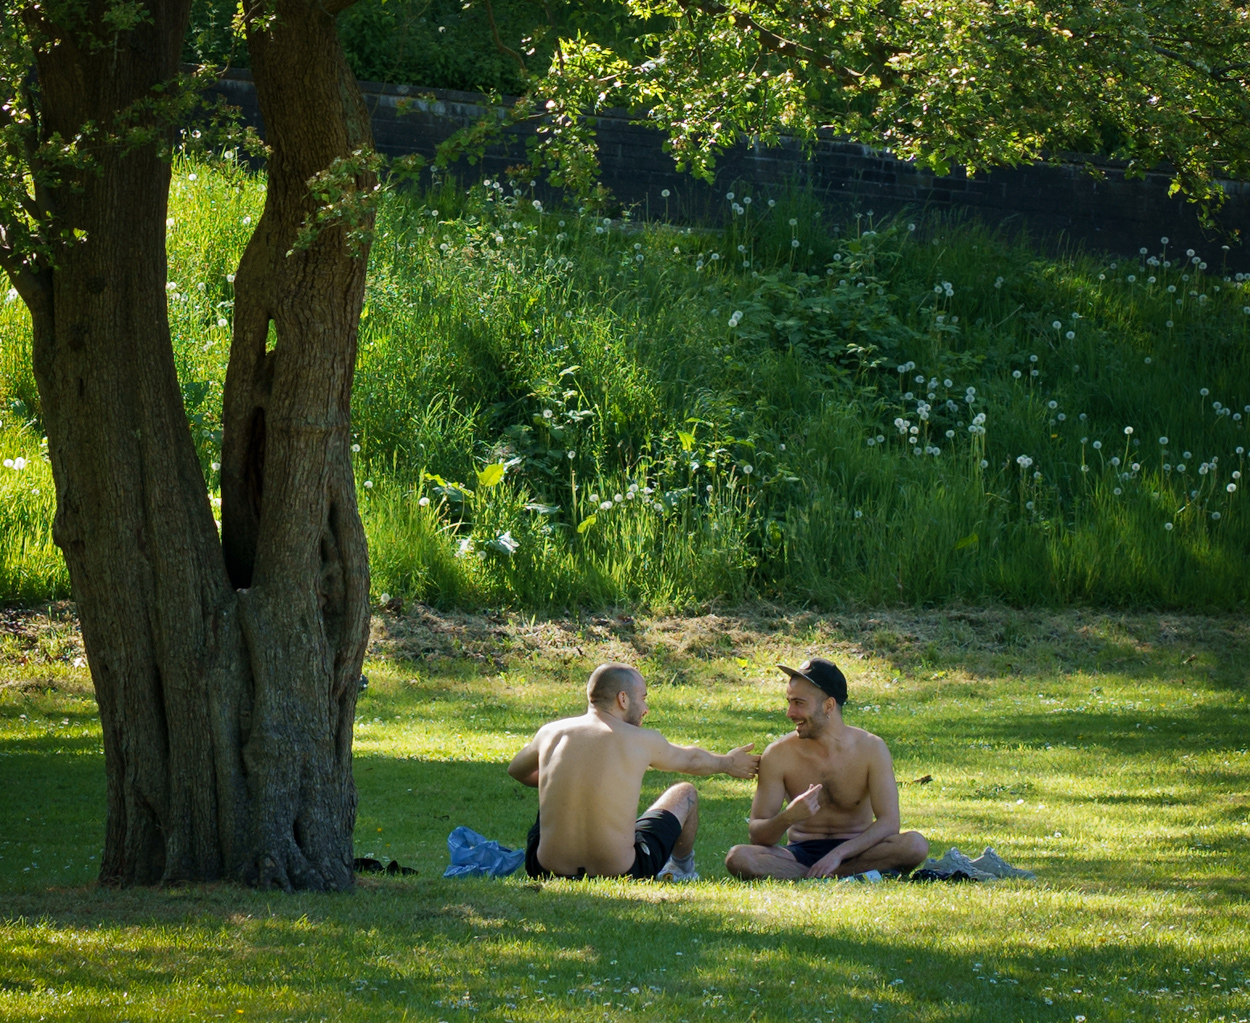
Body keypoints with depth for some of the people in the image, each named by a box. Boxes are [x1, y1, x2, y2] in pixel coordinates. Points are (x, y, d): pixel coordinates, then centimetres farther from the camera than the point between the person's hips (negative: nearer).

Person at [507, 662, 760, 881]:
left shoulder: (551, 733, 1)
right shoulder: (643, 741, -4)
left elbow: (516, 770, 24)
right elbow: (691, 760, 19)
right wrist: (728, 763, 41)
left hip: (548, 872, 3)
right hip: (619, 874, -2)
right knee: (685, 793, 22)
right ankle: (682, 869, 48)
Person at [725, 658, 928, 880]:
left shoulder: (870, 749, -6)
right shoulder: (778, 755, -6)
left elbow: (888, 823, -14)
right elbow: (757, 835, -7)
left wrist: (838, 853, -28)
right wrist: (788, 817, -29)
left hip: (854, 852, 0)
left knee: (915, 845, -30)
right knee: (738, 858, -30)